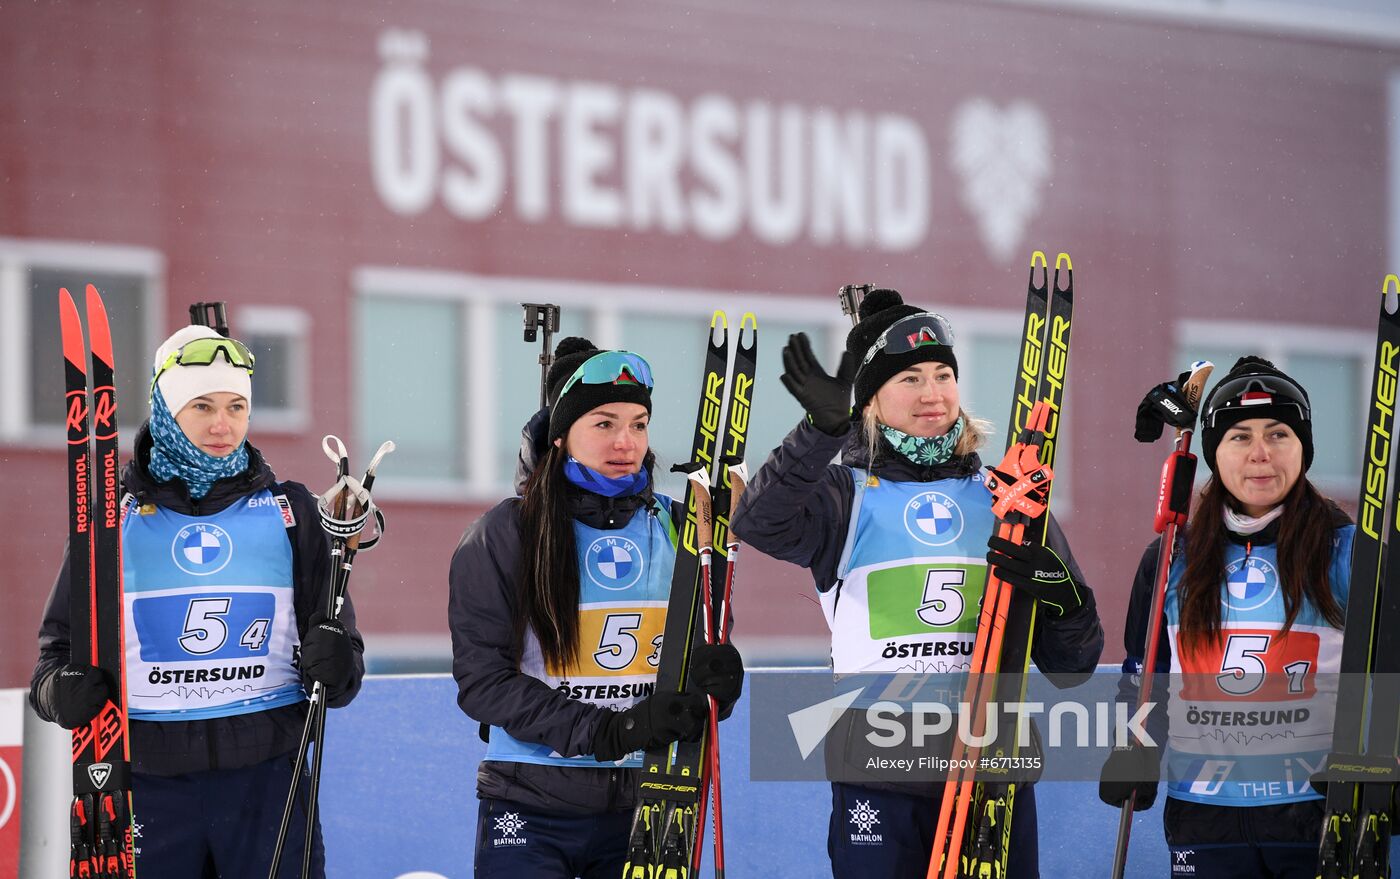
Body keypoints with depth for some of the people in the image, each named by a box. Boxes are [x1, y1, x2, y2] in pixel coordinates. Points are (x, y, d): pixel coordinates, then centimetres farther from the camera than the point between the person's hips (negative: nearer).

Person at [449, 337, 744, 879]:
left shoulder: (675, 528, 5)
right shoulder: (506, 535, -7)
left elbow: (705, 649, 10)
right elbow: (482, 680, -12)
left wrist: (717, 684, -14)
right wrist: (607, 732, -22)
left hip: (644, 808, 4)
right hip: (531, 811, -3)